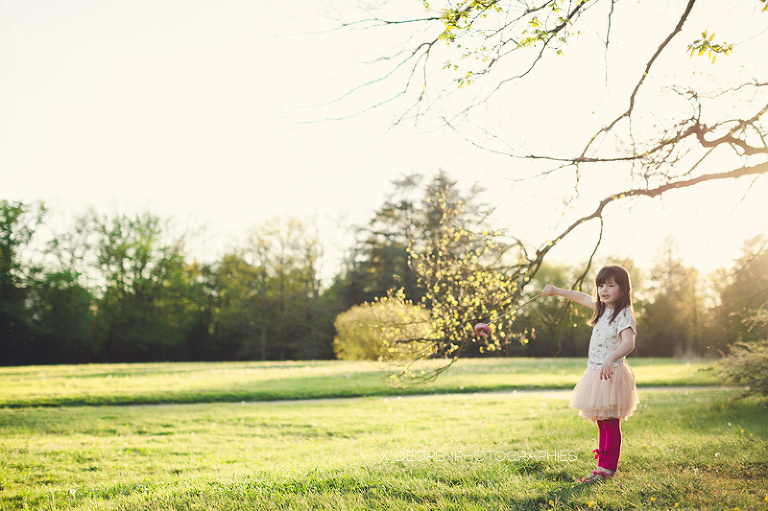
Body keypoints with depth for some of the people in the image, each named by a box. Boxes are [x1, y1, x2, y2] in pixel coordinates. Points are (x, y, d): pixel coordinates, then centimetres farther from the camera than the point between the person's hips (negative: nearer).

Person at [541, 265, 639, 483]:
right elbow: (583, 297, 31)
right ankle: (603, 464, 17)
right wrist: (557, 291, 37)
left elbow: (628, 343, -29)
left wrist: (610, 359, -46)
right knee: (602, 424, 12)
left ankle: (608, 469, 1)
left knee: (611, 424, -4)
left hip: (611, 374, -9)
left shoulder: (623, 315, -14)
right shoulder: (603, 308, 13)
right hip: (596, 373, 9)